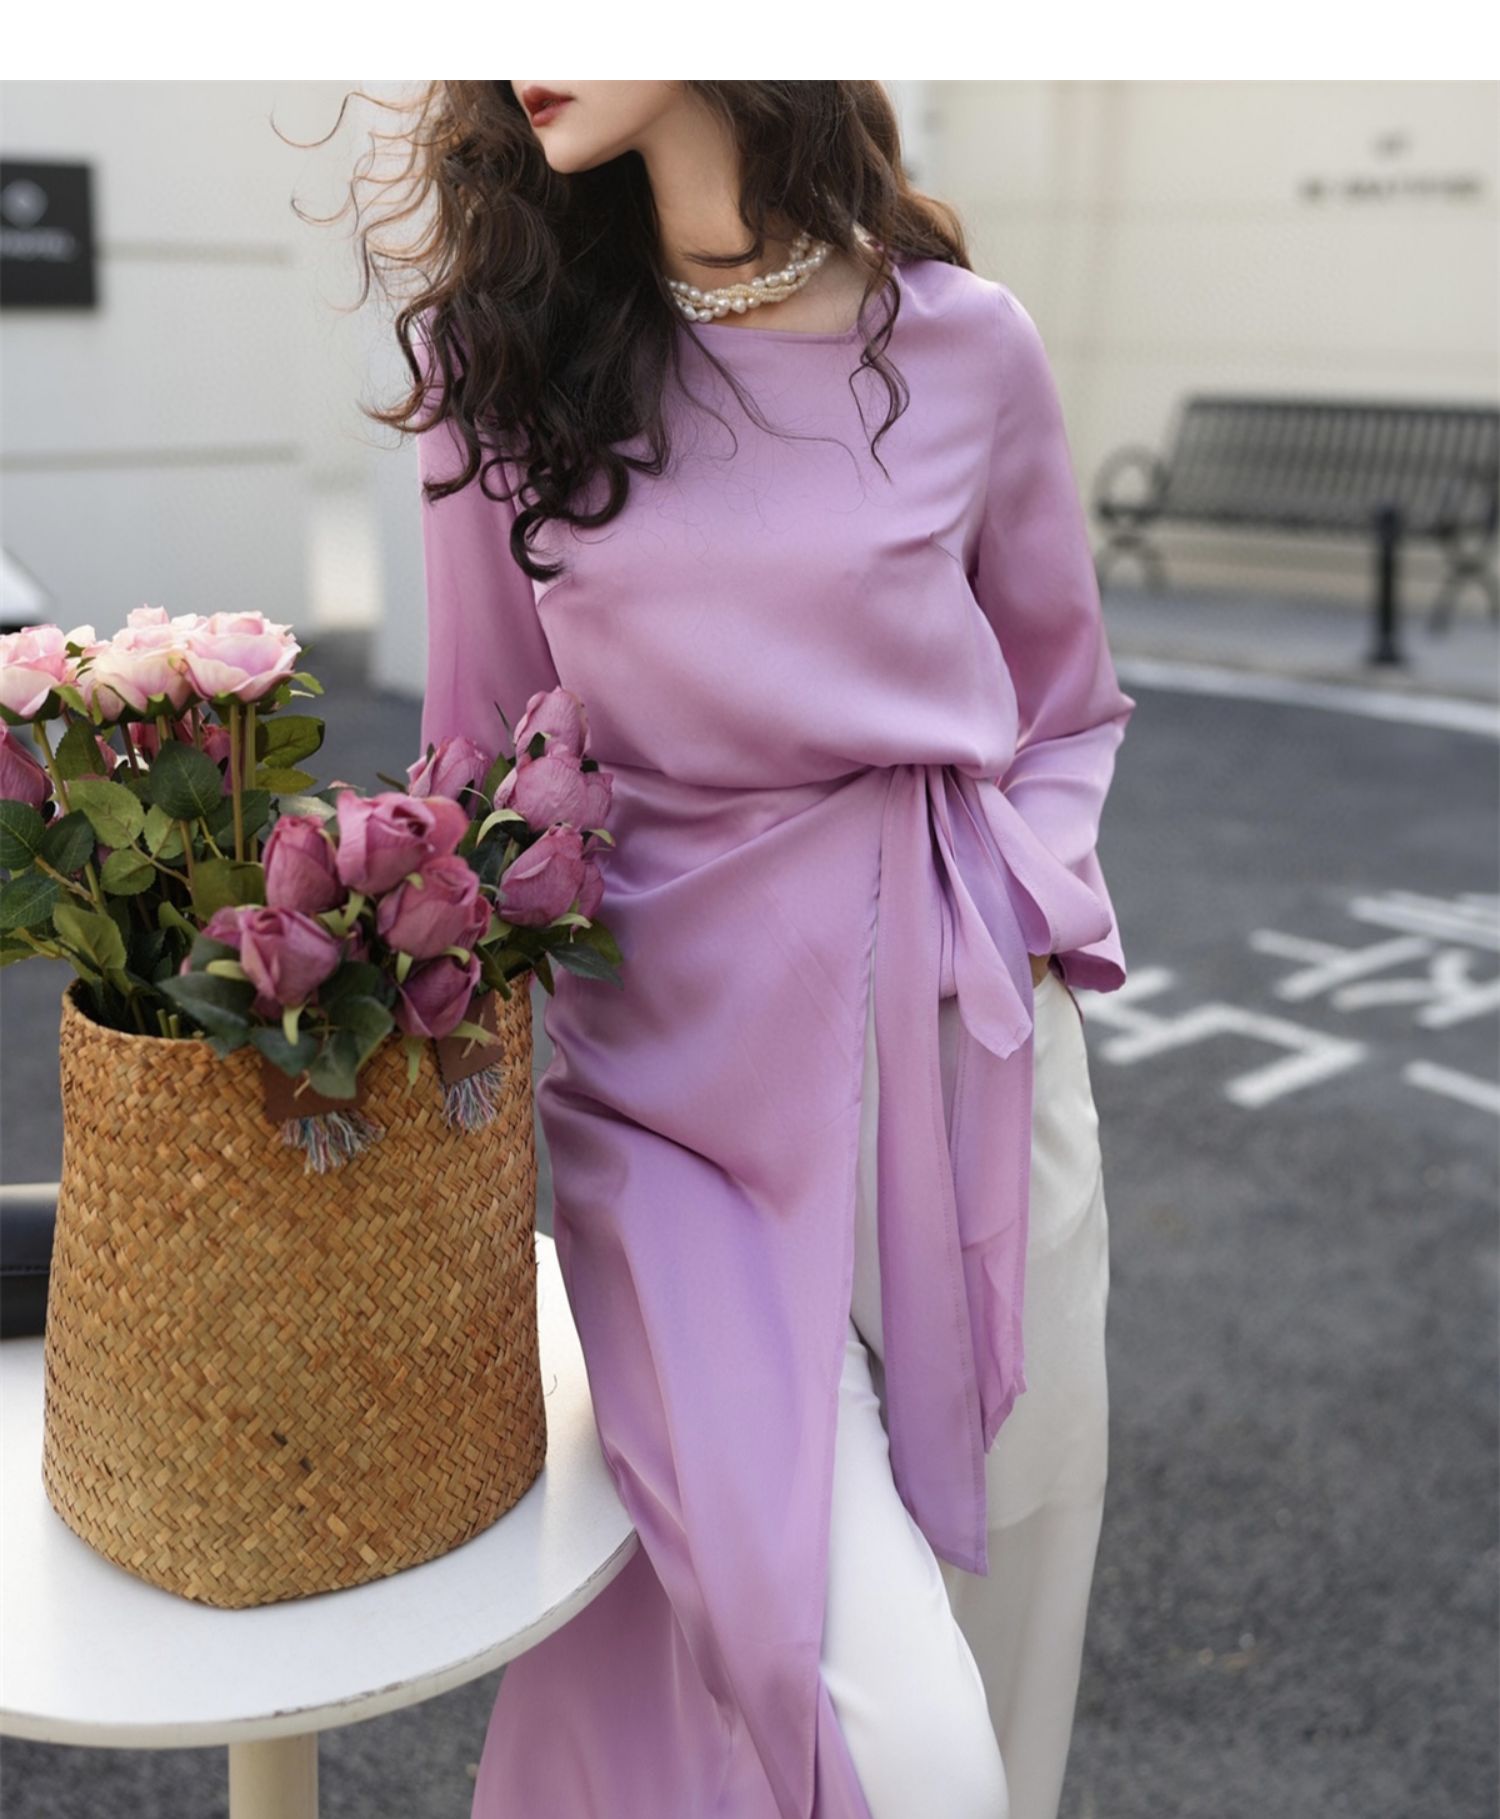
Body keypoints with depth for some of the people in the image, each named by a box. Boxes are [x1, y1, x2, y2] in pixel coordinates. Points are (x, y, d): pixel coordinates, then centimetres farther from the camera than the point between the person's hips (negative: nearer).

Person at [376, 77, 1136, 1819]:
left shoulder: (963, 340, 1)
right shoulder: (500, 355, 1)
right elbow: (486, 760, 6)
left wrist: (1021, 926, -2)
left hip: (970, 1065, 2)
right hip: (686, 1078, -2)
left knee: (999, 1600, 12)